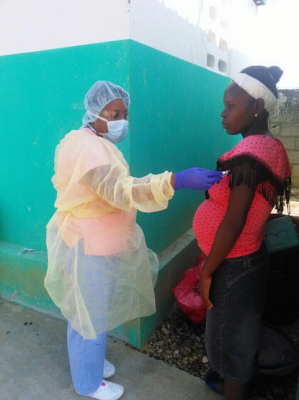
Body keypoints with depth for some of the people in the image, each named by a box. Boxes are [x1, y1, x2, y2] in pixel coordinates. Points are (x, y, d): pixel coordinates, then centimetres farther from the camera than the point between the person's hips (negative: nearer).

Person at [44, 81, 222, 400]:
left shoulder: (95, 144, 12)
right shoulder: (87, 147, -23)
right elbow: (122, 190, -38)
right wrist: (177, 180, -46)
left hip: (95, 243, 10)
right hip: (88, 249, -10)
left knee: (92, 311, 24)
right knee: (91, 315, 7)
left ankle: (91, 361, 45)